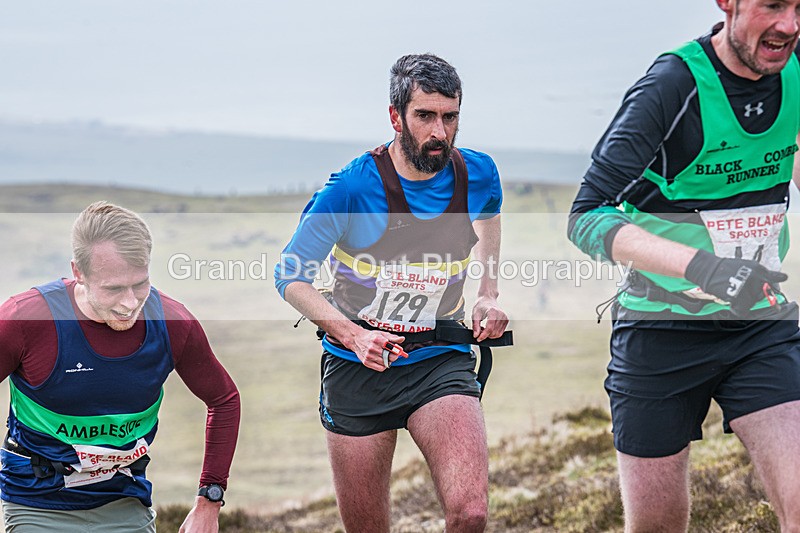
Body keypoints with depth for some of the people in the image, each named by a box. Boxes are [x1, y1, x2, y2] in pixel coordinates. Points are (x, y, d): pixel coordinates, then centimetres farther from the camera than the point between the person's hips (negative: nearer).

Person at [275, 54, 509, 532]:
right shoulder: (353, 188, -16)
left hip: (442, 363, 1)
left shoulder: (477, 174, -5)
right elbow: (291, 275, -7)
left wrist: (489, 295, 10)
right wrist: (354, 336, -20)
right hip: (358, 368, -1)